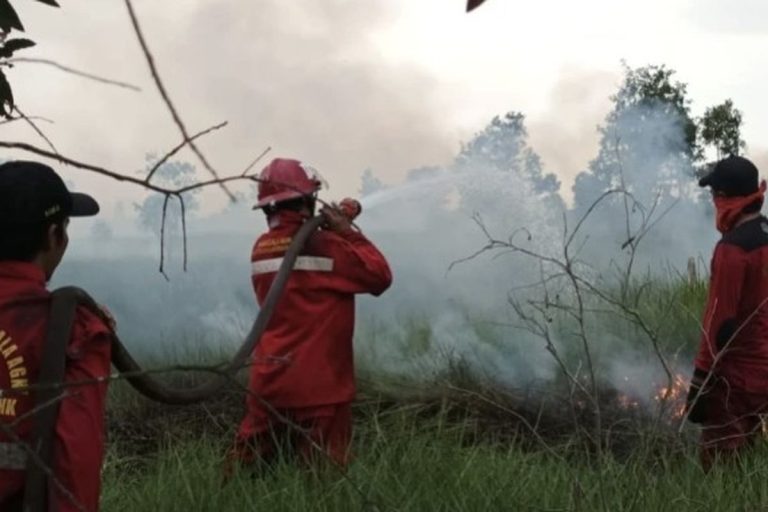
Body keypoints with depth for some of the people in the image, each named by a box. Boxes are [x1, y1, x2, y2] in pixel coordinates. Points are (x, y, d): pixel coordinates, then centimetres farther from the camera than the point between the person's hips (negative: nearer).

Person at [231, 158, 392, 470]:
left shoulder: (262, 249, 6)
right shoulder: (322, 246, -14)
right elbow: (380, 277, -8)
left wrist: (335, 229, 10)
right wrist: (347, 232, -3)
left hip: (269, 383, 6)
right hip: (318, 387, -6)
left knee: (246, 467, 15)